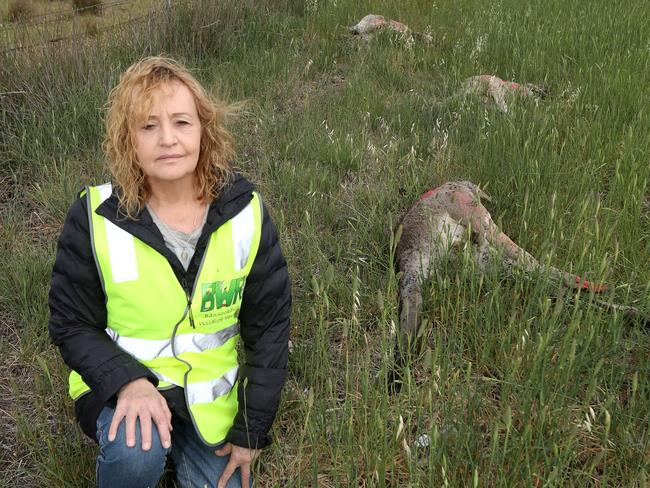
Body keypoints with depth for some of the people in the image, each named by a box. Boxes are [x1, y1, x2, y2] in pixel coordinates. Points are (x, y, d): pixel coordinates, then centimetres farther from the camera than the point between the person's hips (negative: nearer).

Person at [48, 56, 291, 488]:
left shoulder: (244, 213, -14)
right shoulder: (96, 219, -18)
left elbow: (269, 326, -6)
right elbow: (73, 326, -7)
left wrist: (252, 431, -5)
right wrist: (126, 380, -26)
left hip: (212, 399, 3)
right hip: (122, 386, -2)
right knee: (135, 449, -33)